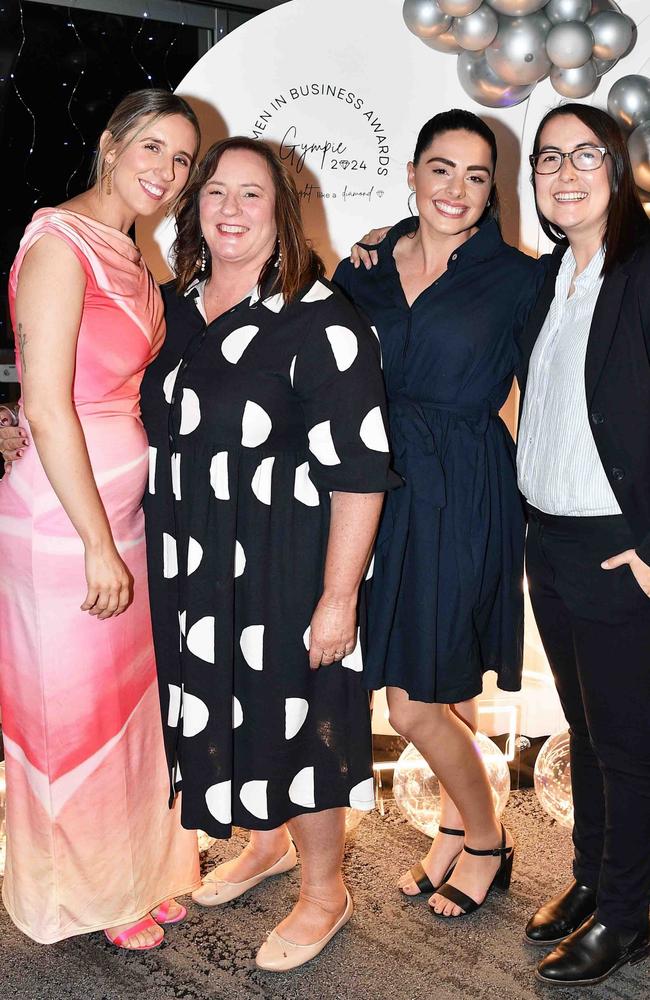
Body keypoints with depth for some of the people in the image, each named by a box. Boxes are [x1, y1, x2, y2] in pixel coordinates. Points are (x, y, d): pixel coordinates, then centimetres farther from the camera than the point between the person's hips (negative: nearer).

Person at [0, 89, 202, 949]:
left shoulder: (129, 255, 12)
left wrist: (123, 532, 11)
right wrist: (98, 545, -18)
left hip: (125, 506, 8)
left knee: (133, 699, 18)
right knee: (73, 709, 8)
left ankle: (136, 870, 37)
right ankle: (88, 896, 29)